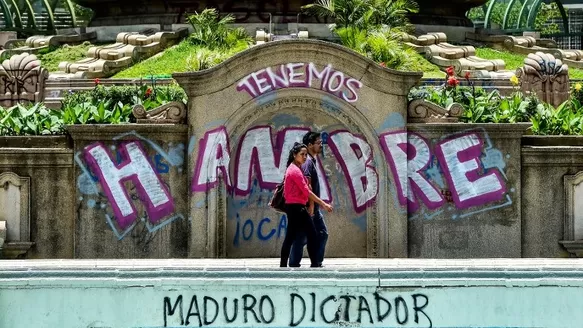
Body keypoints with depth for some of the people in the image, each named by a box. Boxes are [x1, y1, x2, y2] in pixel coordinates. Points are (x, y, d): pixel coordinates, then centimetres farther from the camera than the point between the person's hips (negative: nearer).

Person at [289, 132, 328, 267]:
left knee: (322, 234, 10)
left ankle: (317, 263, 12)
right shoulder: (308, 162, -15)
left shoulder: (313, 160, 16)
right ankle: (294, 264, 0)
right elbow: (307, 185, -22)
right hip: (308, 207, -10)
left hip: (314, 208, 10)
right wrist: (310, 205, -25)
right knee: (302, 237, -5)